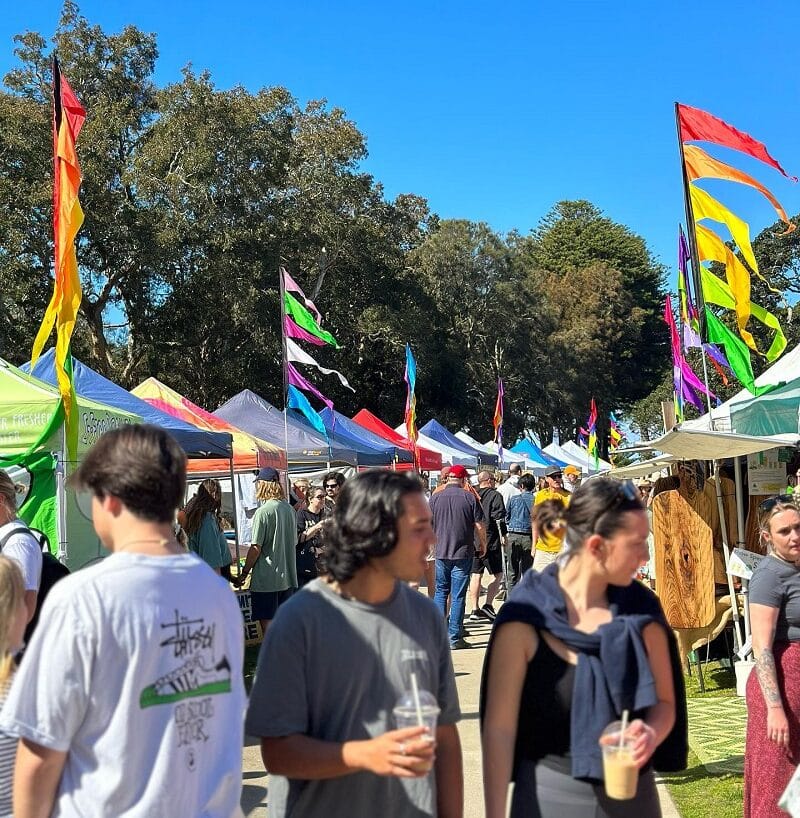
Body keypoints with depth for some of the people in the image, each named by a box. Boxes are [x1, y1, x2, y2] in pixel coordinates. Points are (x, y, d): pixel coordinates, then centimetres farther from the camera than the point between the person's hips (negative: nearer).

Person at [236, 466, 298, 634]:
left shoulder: (263, 511, -14)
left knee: (268, 627, 0)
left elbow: (256, 548, -14)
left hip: (266, 579, -7)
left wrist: (243, 573, -4)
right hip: (288, 576, 7)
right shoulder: (289, 509, 6)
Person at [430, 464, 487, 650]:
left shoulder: (435, 497, 0)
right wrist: (483, 545, 10)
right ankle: (454, 638, 5)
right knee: (458, 596, 2)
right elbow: (479, 526, -6)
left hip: (441, 552, 2)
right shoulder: (469, 497, -7)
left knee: (440, 592, 15)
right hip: (463, 552, -2)